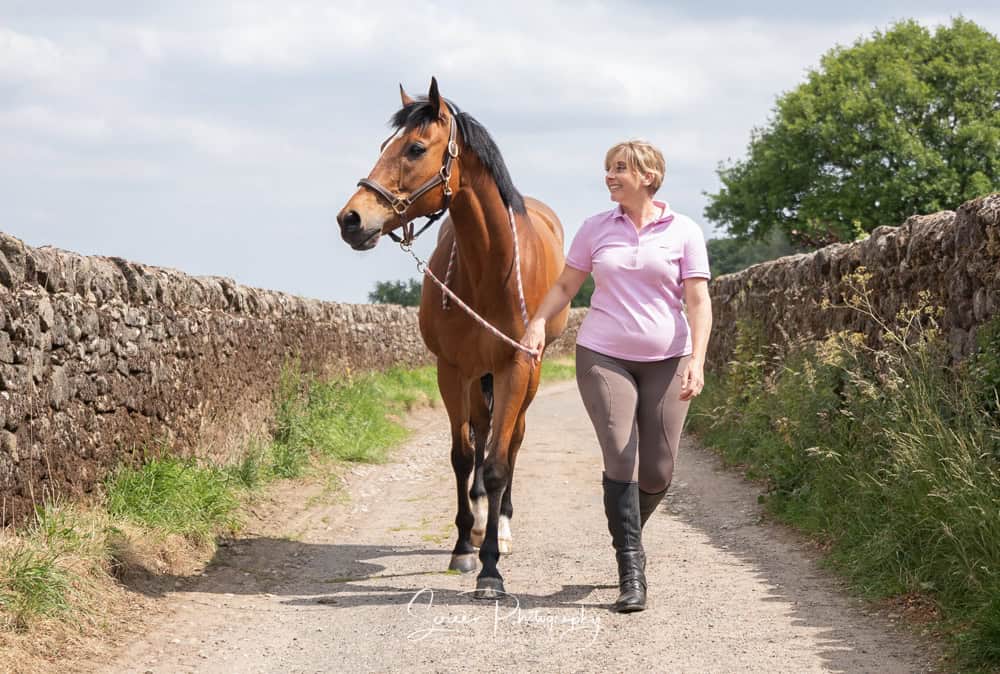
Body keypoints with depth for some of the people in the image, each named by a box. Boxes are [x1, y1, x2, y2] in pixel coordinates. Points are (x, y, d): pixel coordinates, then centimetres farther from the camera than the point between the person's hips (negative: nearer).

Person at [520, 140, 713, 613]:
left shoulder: (684, 232, 0)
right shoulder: (595, 229, 6)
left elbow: (697, 301, -4)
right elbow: (565, 284, 10)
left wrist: (697, 361, -15)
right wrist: (538, 322, -9)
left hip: (665, 361, 0)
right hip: (604, 358, 0)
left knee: (658, 471, 3)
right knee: (621, 460, -12)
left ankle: (627, 533, 34)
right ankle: (631, 573, -10)